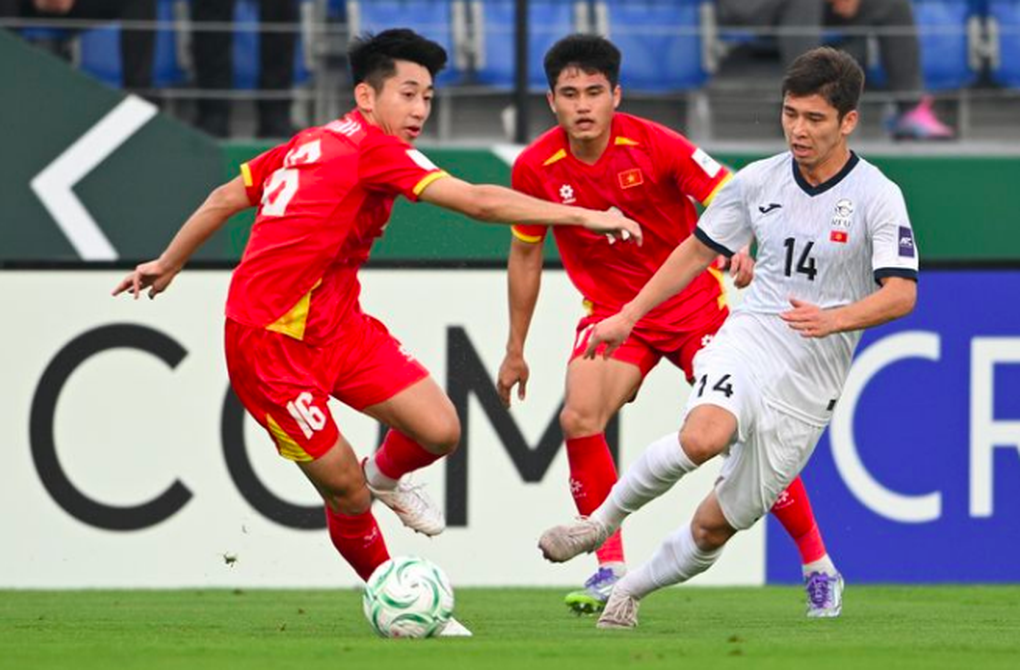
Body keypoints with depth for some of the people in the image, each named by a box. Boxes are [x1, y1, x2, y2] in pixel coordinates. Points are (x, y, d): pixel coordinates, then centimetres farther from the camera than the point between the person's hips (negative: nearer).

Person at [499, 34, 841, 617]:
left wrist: (746, 248, -37)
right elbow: (526, 255, 5)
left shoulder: (654, 145, -19)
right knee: (578, 419, -22)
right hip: (613, 311, 2)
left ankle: (818, 563, 12)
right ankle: (612, 571, -14)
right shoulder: (536, 168, -10)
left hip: (695, 301, -2)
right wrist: (516, 350, 9)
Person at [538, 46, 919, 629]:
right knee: (704, 437, -35)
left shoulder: (877, 197, -7)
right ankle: (602, 521, -14)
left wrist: (834, 319, -33)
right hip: (748, 341, 1)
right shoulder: (759, 181, 4)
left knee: (717, 525, 3)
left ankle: (631, 591, 30)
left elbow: (901, 294, -15)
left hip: (812, 381, -1)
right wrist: (630, 314, 16)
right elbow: (699, 251, 18)